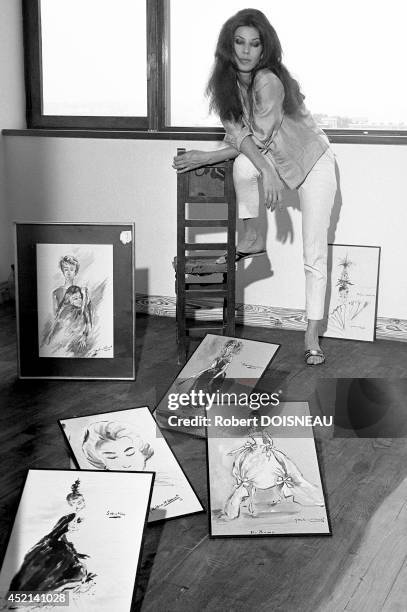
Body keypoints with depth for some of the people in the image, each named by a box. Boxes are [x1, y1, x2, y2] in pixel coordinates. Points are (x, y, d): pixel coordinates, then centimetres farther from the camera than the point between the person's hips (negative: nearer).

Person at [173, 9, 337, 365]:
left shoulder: (269, 81, -27)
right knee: (244, 165, -31)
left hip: (314, 163, -5)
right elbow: (238, 136, -14)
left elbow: (258, 140, -24)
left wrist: (207, 158, -22)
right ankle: (252, 238, -9)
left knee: (315, 256, -8)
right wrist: (266, 173, -30)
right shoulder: (226, 82, -8)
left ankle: (312, 336, -1)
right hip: (273, 161, 5)